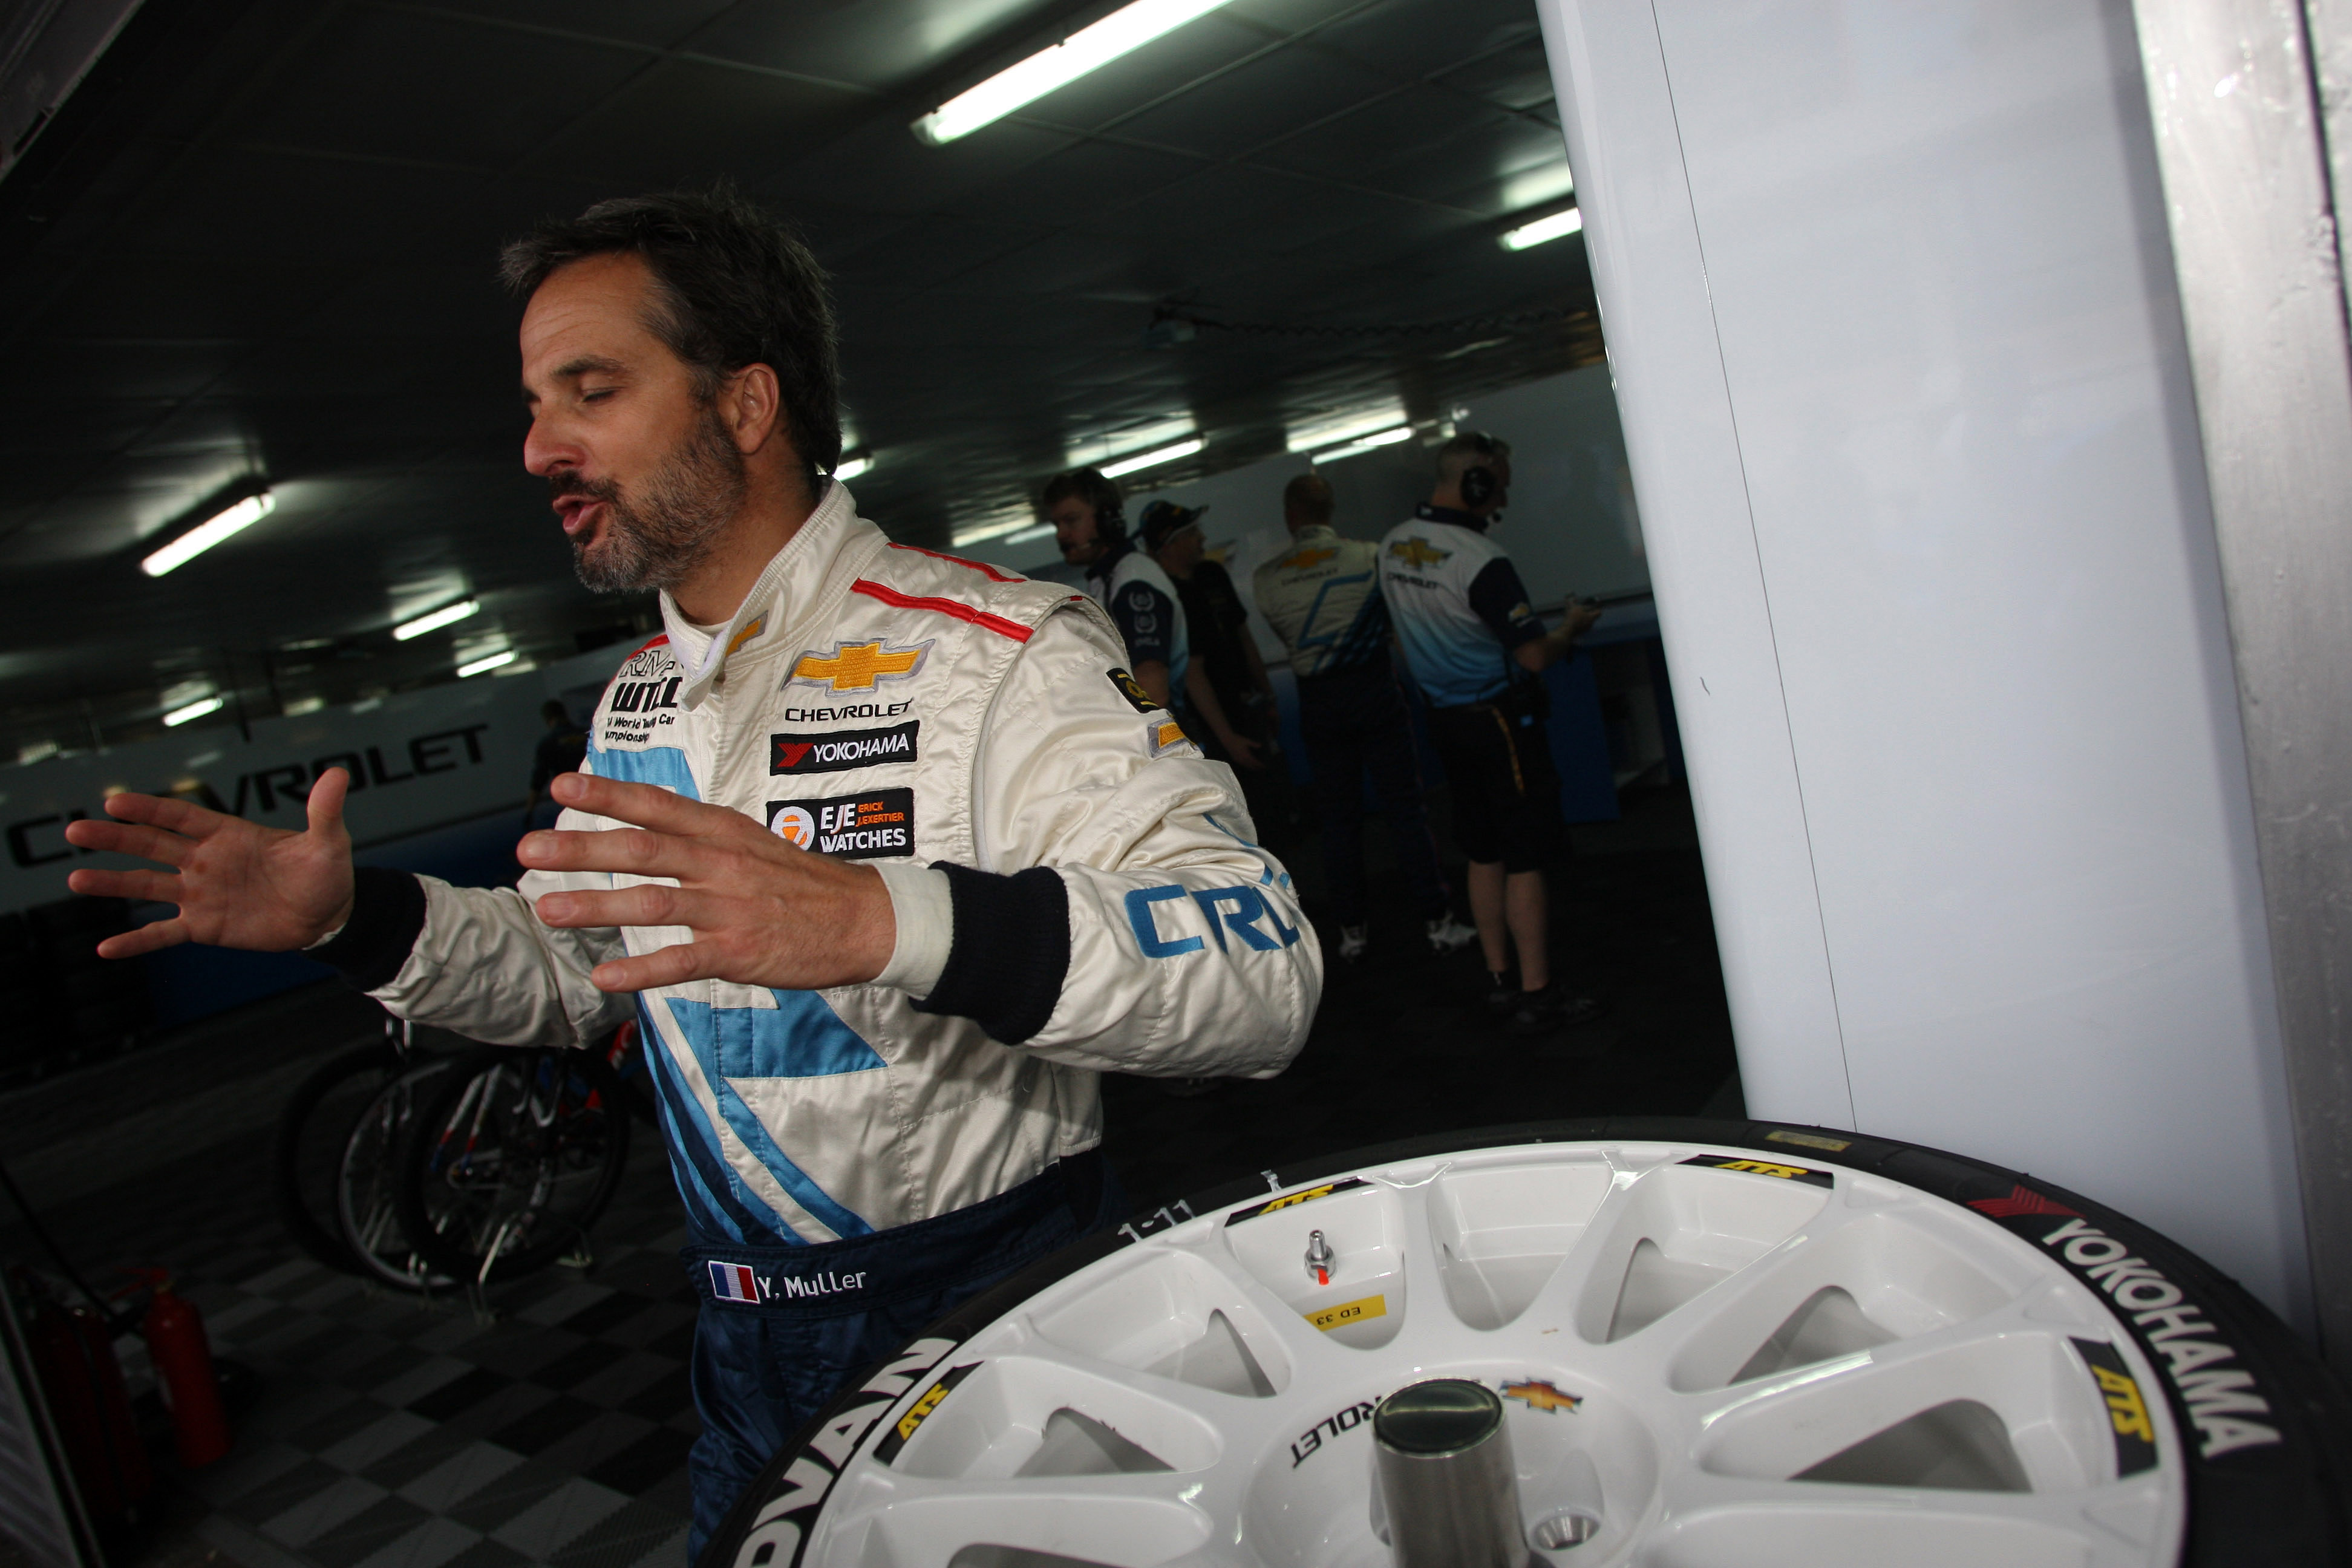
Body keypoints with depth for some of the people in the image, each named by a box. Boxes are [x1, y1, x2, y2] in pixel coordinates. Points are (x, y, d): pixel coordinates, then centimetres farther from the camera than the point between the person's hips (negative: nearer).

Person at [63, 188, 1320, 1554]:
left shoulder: (993, 653, -21)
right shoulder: (640, 702, 6)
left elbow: (1265, 967, -32)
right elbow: (573, 973, 16)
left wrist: (888, 919, -45)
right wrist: (355, 917, -2)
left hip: (993, 1306, -7)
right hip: (749, 1338, 7)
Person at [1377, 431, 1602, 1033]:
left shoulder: (1392, 547, 5)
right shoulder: (1481, 560, -21)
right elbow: (1535, 656, -20)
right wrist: (1572, 627, -1)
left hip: (1445, 718, 8)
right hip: (1499, 718, -8)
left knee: (1484, 854, 16)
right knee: (1525, 861, 0)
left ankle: (1499, 980, 24)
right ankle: (1537, 995, 6)